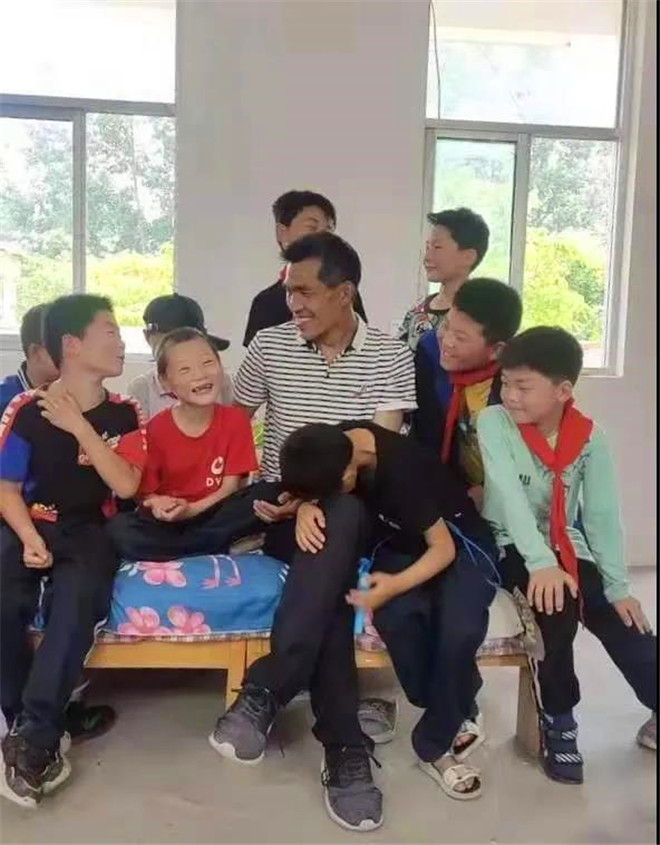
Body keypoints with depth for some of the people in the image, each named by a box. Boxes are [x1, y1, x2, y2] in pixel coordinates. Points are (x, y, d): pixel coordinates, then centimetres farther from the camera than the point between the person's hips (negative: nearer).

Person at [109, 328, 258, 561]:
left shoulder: (235, 420, -7)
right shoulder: (155, 429, -7)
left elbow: (231, 487, -8)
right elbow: (146, 491, 0)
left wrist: (191, 510, -23)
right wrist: (158, 505, -25)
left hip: (212, 518, -1)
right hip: (167, 521, 1)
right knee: (119, 529, -28)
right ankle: (221, 547, -19)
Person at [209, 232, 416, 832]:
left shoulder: (390, 356, 0)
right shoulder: (269, 344, 5)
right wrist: (247, 495, -8)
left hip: (348, 508, 0)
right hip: (279, 505, 1)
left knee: (339, 517, -39)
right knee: (332, 572, -33)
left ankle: (265, 691, -37)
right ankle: (344, 745, -31)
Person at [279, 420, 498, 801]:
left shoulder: (402, 469, -32)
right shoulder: (335, 443, -17)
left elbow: (443, 548, -23)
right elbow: (312, 487, 2)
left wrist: (395, 585, -37)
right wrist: (306, 508, -22)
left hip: (456, 541, -4)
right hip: (399, 543, 5)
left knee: (461, 629, -32)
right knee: (395, 617, -29)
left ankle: (435, 744, -7)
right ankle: (453, 715, -3)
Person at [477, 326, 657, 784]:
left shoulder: (589, 437, -5)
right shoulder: (493, 423, -14)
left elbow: (602, 514, -4)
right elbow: (509, 495, -26)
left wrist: (619, 587, -9)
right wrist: (541, 563, -37)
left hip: (568, 550, 3)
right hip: (512, 549, -3)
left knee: (622, 619, -12)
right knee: (556, 597, -29)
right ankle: (559, 717, -9)